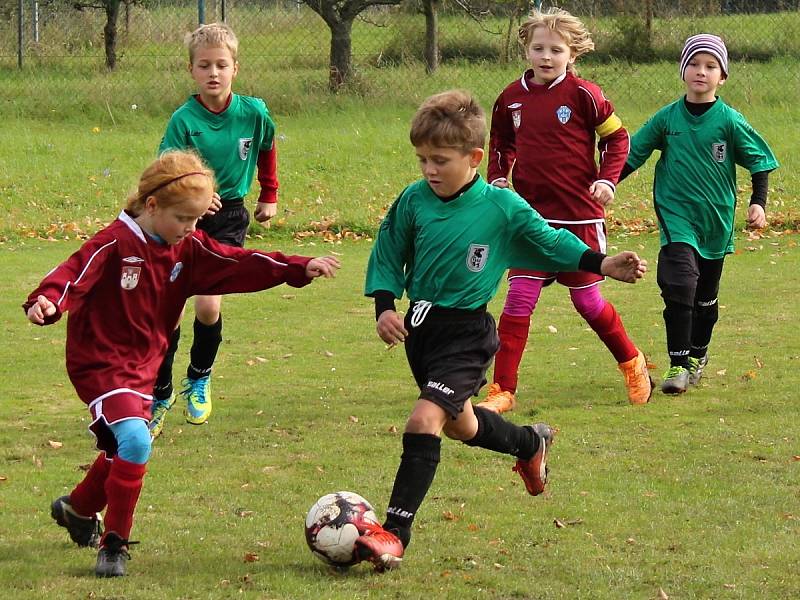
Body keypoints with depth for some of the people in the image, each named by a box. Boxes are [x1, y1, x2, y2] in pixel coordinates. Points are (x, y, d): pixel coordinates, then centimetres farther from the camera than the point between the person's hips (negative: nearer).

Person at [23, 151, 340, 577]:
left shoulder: (188, 249, 1)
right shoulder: (115, 244, -19)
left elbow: (237, 265, 1)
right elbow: (75, 275, -29)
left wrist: (300, 268, -5)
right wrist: (48, 302, -50)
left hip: (143, 366, 8)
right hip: (100, 362, -8)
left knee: (122, 452, 21)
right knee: (135, 442, -25)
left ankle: (76, 509, 50)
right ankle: (114, 545, -13)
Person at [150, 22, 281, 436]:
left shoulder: (253, 113, -8)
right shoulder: (184, 120, -15)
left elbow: (267, 150, 15)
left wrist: (269, 196, 23)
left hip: (228, 219, 1)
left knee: (208, 305, -13)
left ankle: (200, 379, 16)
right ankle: (160, 395, 14)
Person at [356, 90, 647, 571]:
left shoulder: (503, 208, -12)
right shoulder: (413, 202, -4)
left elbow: (549, 242, 0)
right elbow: (387, 257, 7)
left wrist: (603, 264, -9)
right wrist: (385, 307, -7)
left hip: (467, 333, -6)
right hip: (420, 327, 6)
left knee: (425, 419, -21)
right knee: (460, 424, 24)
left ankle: (396, 532, -19)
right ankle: (531, 444, 56)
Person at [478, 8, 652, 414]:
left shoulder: (582, 94, -8)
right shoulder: (512, 98, 4)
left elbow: (617, 137, 2)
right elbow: (501, 145, 20)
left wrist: (606, 180, -10)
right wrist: (496, 179, 4)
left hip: (579, 216, -3)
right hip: (532, 216, 3)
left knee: (586, 299, 7)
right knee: (518, 300, -7)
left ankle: (631, 362, 32)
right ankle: (502, 389, -3)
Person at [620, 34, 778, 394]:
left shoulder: (730, 121, -6)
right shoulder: (667, 118, -1)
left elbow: (760, 162, 0)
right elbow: (633, 155, 7)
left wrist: (758, 203, -12)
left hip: (716, 221, 1)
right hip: (676, 218, -1)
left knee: (706, 297, 14)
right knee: (679, 287, -19)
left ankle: (698, 355, 34)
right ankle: (678, 365, -16)